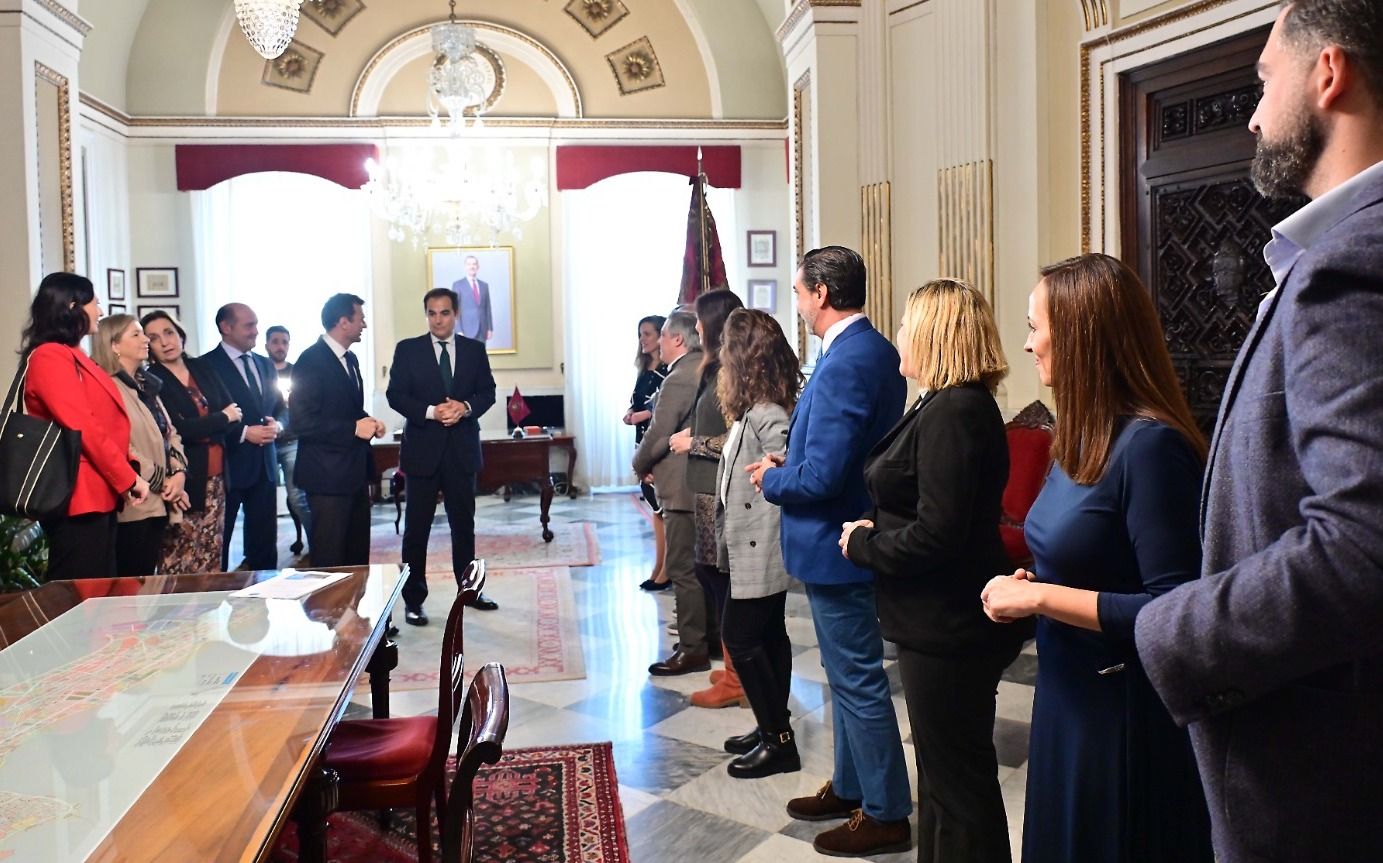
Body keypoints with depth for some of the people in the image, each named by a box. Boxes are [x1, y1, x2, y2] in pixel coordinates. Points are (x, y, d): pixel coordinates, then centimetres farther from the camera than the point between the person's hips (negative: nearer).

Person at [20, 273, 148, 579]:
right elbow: (83, 428, -19)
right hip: (80, 499, -10)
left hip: (98, 495, 10)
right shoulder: (51, 357, -12)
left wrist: (126, 478, 5)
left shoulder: (72, 357, 19)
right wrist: (129, 480, -13)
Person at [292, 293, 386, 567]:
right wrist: (354, 428, -20)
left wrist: (368, 422, 4)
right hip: (329, 476, -9)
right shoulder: (311, 361, -15)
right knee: (330, 559, -1)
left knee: (358, 554, 15)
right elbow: (304, 422, -21)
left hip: (355, 473, 9)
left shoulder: (350, 359, 13)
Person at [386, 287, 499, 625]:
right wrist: (431, 412, -19)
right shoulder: (407, 349, 0)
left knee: (464, 523, 12)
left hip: (462, 448, 2)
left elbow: (487, 391, 5)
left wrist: (466, 407, -15)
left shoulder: (474, 349, 6)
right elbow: (396, 395, -5)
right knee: (416, 527, 2)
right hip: (422, 448, -2)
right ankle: (413, 599, 10)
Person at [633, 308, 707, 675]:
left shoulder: (678, 379, -19)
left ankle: (693, 649, 3)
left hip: (683, 486, -10)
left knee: (683, 569, -2)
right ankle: (708, 635, 28)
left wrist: (641, 466, 0)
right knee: (702, 564, 18)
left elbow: (658, 435, -19)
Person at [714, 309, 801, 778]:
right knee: (768, 636, 15)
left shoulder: (766, 416, -22)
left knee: (740, 636, -4)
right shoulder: (754, 410, 8)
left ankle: (777, 739, 6)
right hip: (754, 546, 10)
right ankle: (773, 730, 26)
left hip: (760, 547, -10)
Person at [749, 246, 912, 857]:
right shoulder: (877, 351, 7)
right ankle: (849, 787, 35)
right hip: (854, 535, 10)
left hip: (835, 545, -10)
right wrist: (791, 462, 8)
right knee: (849, 674, 21)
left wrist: (772, 478, -9)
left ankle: (885, 814, 15)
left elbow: (821, 476, -27)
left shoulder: (843, 365, -24)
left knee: (858, 681, 2)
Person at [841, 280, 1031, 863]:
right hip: (941, 620, 11)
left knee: (958, 781, 5)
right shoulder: (946, 404, 10)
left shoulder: (952, 413, -23)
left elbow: (934, 537, -28)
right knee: (944, 771, 23)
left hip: (950, 628, -11)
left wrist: (861, 543, -14)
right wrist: (872, 532, 2)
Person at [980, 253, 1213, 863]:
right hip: (1067, 697, 8)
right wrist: (1026, 585, 0)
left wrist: (1039, 597, -21)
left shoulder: (1150, 444, -21)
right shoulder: (1080, 438, 6)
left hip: (1127, 716, -8)